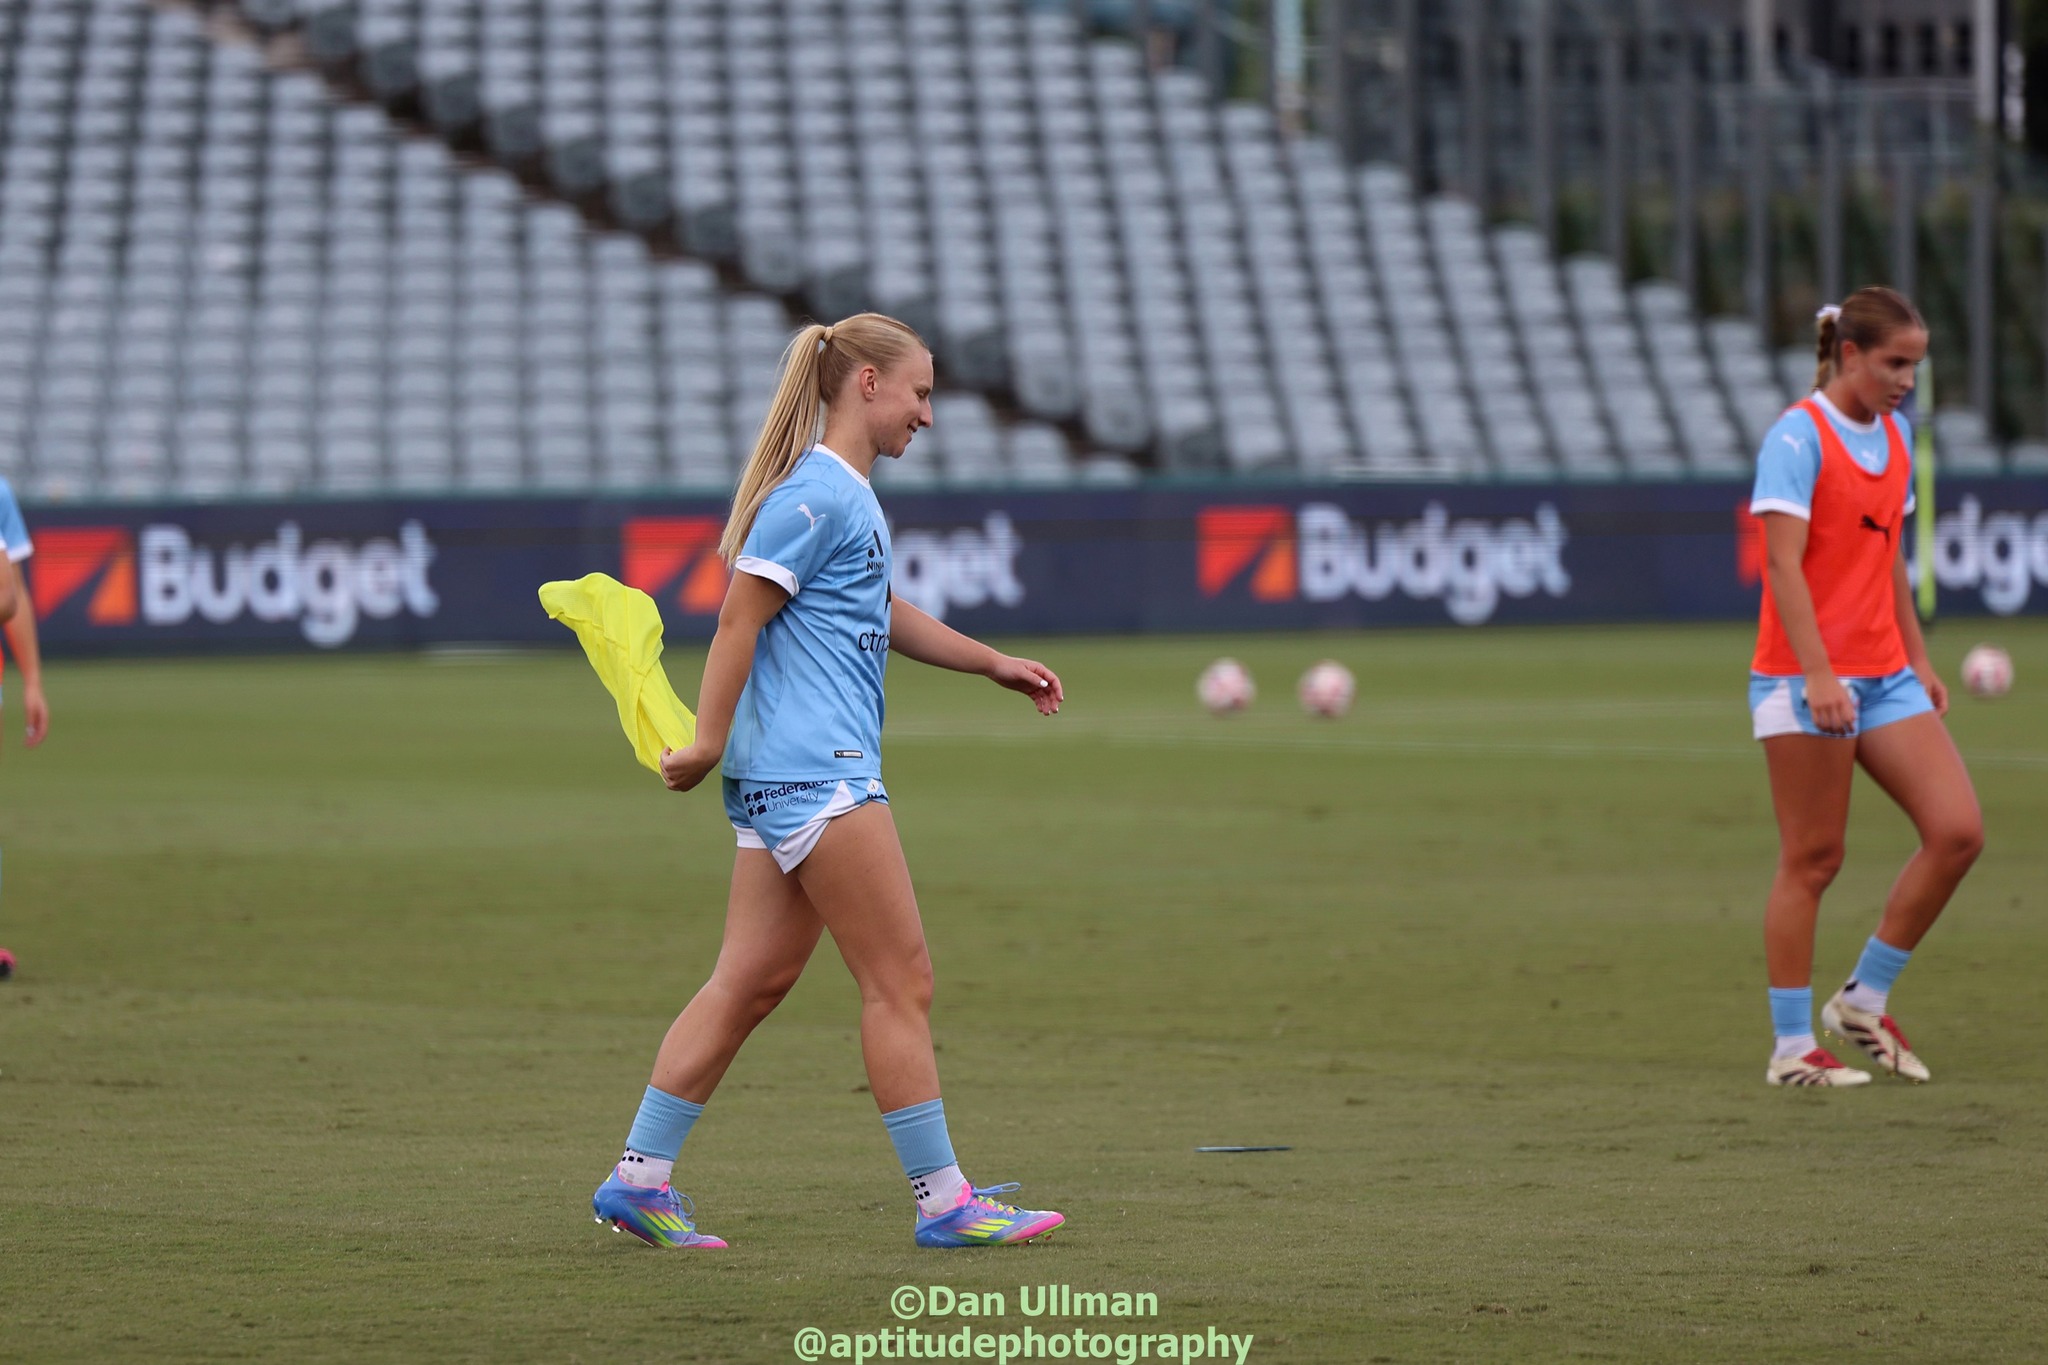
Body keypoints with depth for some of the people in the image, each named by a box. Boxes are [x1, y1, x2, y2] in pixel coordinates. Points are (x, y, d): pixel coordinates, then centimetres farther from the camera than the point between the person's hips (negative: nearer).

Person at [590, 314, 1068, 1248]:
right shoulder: (815, 493, -12)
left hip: (784, 782, 10)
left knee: (753, 981, 9)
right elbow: (739, 617, -15)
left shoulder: (849, 497, 19)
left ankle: (639, 1179, 10)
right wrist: (709, 741, -16)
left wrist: (992, 664, 35)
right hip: (812, 774, -10)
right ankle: (942, 1200, -3)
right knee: (901, 979, -6)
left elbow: (880, 614, 33)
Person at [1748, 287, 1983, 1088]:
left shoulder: (1894, 437, 13)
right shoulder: (1799, 436, -10)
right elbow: (1782, 561, -17)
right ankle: (1792, 1050, 5)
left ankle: (1864, 1002, 10)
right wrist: (1819, 675, -24)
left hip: (1883, 675, 7)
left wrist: (1918, 659, 20)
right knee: (1812, 859, -3)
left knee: (1956, 831, -3)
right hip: (1804, 678, -7)